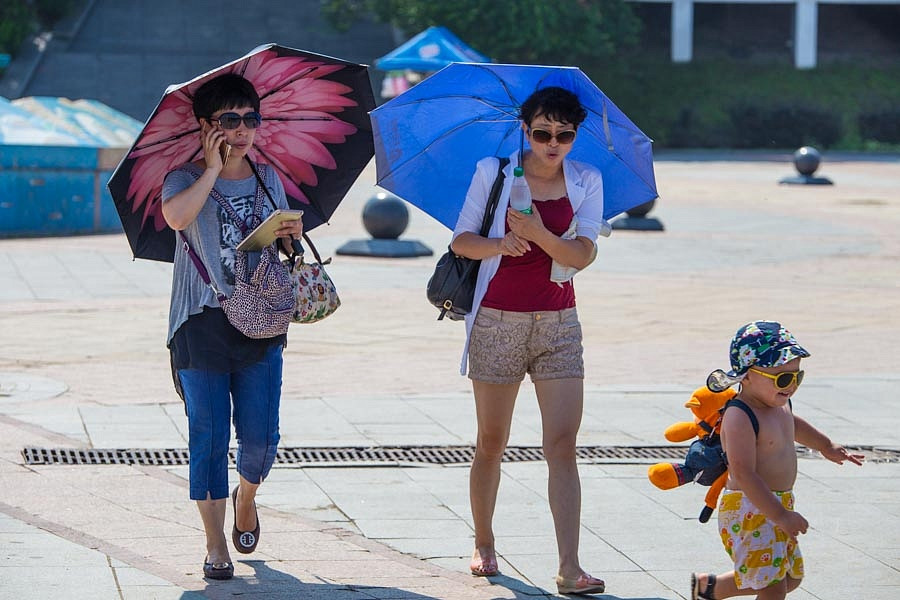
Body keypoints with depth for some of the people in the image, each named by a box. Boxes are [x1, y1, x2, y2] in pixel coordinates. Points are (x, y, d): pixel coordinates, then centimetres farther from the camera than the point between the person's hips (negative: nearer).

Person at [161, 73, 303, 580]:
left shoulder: (268, 179, 13)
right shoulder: (186, 178, 1)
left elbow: (283, 244, 22)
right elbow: (176, 217, -22)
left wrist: (293, 233, -1)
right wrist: (213, 167, -15)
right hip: (202, 323, -3)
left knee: (260, 435, -2)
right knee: (210, 435, -3)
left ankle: (247, 496, 32)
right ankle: (216, 543, 6)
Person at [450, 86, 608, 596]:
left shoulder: (587, 182, 3)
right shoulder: (494, 173, 0)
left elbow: (583, 255, -8)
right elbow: (461, 240, -1)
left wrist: (539, 233, -26)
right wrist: (498, 244, -21)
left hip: (558, 324, 1)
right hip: (498, 322, -1)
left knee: (562, 446, -8)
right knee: (492, 443, 9)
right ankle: (484, 544, 29)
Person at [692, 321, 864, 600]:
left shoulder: (779, 404, 7)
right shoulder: (739, 417, -23)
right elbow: (744, 474, -29)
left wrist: (826, 446, 43)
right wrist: (781, 516, -32)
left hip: (778, 505, 10)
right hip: (749, 510, -10)